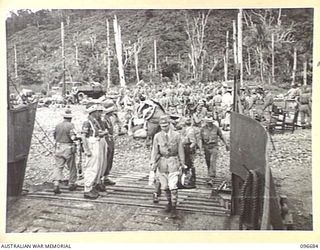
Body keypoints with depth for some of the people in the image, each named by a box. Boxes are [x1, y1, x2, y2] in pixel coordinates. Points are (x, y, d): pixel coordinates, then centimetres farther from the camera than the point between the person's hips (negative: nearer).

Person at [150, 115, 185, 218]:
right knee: (164, 187, 11)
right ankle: (169, 202, 33)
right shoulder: (157, 136, 1)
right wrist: (153, 163, -7)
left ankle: (174, 208, 3)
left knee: (173, 186, -9)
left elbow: (180, 150, 2)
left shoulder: (176, 135, -1)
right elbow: (154, 150, 1)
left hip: (173, 162, -2)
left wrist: (182, 163, 2)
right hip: (162, 162, 2)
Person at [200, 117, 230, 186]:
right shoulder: (203, 129, -2)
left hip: (214, 147, -2)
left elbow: (221, 136, 7)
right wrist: (201, 146, -9)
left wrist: (226, 145, 12)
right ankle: (210, 174, 34)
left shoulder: (216, 128, -5)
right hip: (206, 147, 2)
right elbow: (201, 139, 4)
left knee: (213, 162, -14)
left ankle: (211, 179, -16)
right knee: (208, 163, 11)